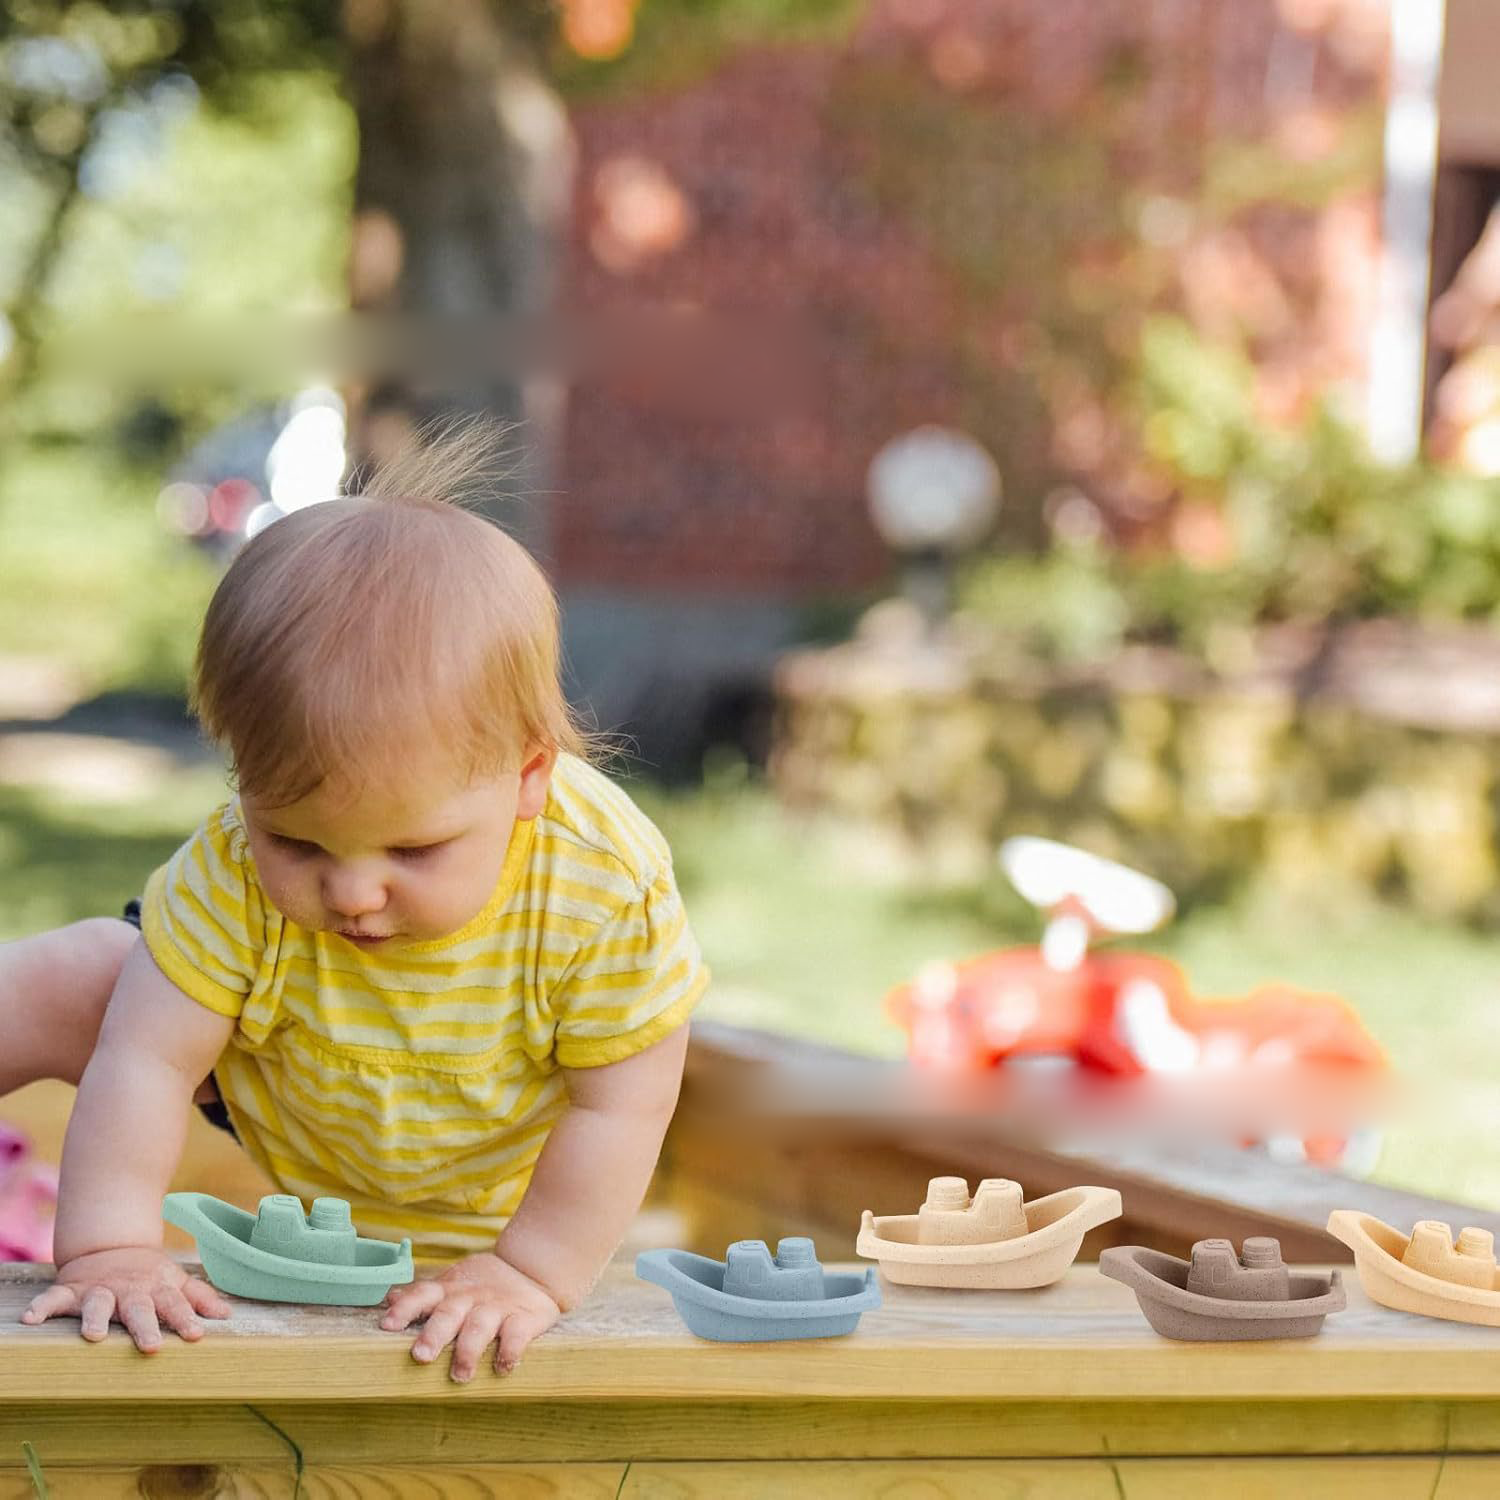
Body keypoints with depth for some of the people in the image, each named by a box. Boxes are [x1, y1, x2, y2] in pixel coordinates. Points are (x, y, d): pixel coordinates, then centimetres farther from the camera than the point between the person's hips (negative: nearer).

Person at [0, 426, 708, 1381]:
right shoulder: (234, 870, -39)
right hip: (269, 1093, -1)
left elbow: (619, 1104, -30)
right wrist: (110, 1247, -39)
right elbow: (148, 1058, -34)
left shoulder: (609, 888, -41)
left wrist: (533, 1274, -28)